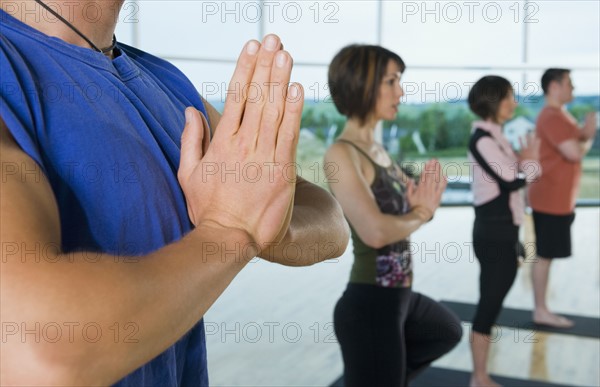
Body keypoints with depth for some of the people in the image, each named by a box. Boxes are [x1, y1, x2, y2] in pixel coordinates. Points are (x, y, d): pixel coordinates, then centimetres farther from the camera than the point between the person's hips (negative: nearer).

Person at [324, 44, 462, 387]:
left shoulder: (378, 150, 9)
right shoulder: (341, 154, -19)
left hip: (401, 296, 10)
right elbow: (375, 232, -31)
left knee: (449, 332, 33)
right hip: (369, 305, -10)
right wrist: (420, 214, -11)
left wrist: (425, 203, -12)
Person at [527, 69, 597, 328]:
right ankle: (541, 311, 6)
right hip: (551, 199, -10)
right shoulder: (552, 117, -18)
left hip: (558, 198, 10)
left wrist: (587, 132, -5)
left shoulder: (560, 115, 16)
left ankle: (541, 309, 21)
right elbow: (574, 153, -25)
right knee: (544, 255, -2)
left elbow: (578, 140, 16)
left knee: (545, 255, 13)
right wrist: (587, 141, -5)